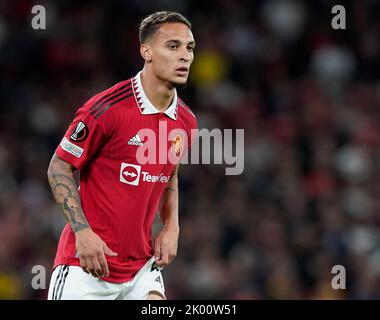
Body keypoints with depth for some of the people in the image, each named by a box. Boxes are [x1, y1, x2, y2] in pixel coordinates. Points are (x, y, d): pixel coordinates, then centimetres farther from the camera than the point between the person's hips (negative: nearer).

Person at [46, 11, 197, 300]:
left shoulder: (186, 121, 4)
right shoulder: (107, 109, -16)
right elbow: (59, 167, -9)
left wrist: (171, 227, 6)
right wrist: (82, 231, -18)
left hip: (142, 265, 5)